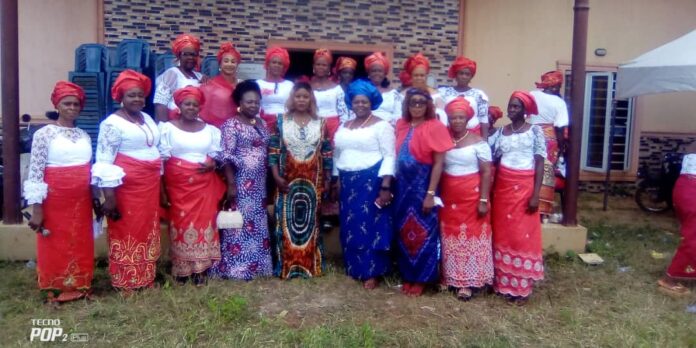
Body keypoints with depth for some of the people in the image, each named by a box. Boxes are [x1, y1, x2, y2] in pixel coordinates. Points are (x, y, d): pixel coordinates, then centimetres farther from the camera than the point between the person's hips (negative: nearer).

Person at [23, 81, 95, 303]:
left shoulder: (84, 135, 10)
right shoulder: (44, 134, -7)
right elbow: (35, 173, -11)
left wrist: (96, 200, 14)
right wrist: (37, 209, -14)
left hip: (81, 201, 5)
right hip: (55, 200, -5)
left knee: (80, 246, 11)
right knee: (55, 246, 5)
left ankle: (79, 286, 25)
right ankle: (57, 291, 19)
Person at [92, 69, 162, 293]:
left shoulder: (147, 119, 12)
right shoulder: (112, 123, -11)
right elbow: (104, 161, -15)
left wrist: (159, 184, 19)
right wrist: (109, 196, -19)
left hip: (150, 185, 7)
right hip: (127, 186, -7)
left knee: (147, 231, 14)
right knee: (127, 232, 2)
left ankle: (146, 278, 27)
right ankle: (125, 282, 15)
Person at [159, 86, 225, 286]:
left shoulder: (210, 129, 11)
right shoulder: (168, 128, 1)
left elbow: (216, 155, 17)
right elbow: (162, 160, -3)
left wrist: (213, 164, -7)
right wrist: (162, 189, -9)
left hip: (204, 184, 3)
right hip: (178, 184, -2)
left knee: (204, 223, 0)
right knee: (181, 223, -1)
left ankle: (200, 270, 9)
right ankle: (181, 270, 11)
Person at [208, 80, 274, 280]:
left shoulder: (262, 124, 13)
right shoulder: (231, 124, -7)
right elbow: (227, 157, -13)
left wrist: (269, 178, 15)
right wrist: (231, 184, -18)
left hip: (259, 183, 7)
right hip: (240, 182, -7)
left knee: (257, 224, 10)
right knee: (240, 222, -4)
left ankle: (255, 265, 20)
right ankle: (237, 267, 4)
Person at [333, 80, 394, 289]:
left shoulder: (381, 126, -5)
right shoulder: (343, 127, 14)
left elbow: (389, 156, -10)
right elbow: (337, 155, 20)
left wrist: (385, 186, -18)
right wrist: (337, 180, 16)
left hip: (372, 182, -6)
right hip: (348, 183, 6)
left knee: (370, 226, -3)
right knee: (350, 227, 9)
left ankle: (371, 272, 6)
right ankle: (353, 268, 22)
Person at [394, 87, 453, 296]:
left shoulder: (435, 127, -9)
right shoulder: (401, 125, 7)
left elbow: (438, 163, -12)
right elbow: (397, 155, 10)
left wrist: (430, 194, -15)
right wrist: (394, 185, 5)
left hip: (423, 186, -5)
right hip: (403, 185, 6)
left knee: (422, 232, 4)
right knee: (404, 231, 11)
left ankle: (421, 279, 17)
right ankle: (407, 276, 26)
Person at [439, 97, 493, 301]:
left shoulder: (478, 142, -5)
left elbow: (486, 172, -8)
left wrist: (484, 200, -13)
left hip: (471, 195, -4)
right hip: (448, 196, 4)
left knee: (471, 235, 1)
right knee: (450, 236, 9)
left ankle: (468, 282, 8)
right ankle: (450, 277, 20)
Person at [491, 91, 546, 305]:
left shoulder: (535, 131, -2)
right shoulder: (502, 132, 10)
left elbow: (539, 164, -6)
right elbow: (494, 161, 9)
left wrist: (535, 194, -14)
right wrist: (491, 191, 2)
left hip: (524, 188, -4)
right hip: (502, 187, 4)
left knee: (523, 235, -2)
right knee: (503, 234, 7)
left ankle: (522, 287, 7)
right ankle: (504, 283, 18)